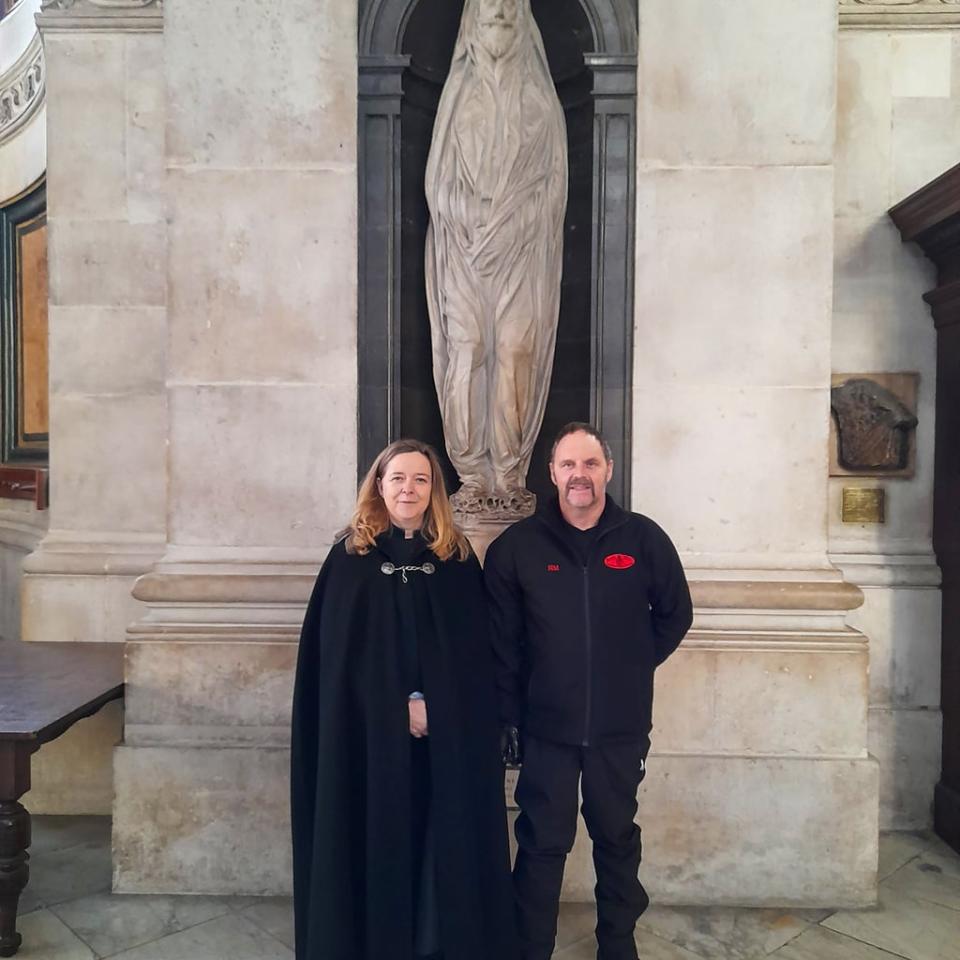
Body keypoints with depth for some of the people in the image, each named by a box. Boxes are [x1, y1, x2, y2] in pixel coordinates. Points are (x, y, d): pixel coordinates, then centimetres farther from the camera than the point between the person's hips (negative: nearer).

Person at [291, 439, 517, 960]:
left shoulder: (458, 558, 4)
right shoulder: (350, 555, 0)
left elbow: (473, 652, 2)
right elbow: (332, 651, -4)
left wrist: (428, 703, -10)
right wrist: (400, 704, -9)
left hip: (447, 733, 1)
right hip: (367, 729, -1)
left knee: (443, 838, 7)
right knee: (373, 839, 7)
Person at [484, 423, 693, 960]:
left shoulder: (644, 539, -5)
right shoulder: (516, 546, -7)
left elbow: (676, 614, 9)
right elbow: (501, 640, -3)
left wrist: (634, 665, 4)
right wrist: (509, 715, -4)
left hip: (621, 728, 2)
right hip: (545, 727, -1)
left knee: (617, 838, 19)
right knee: (542, 844, 11)